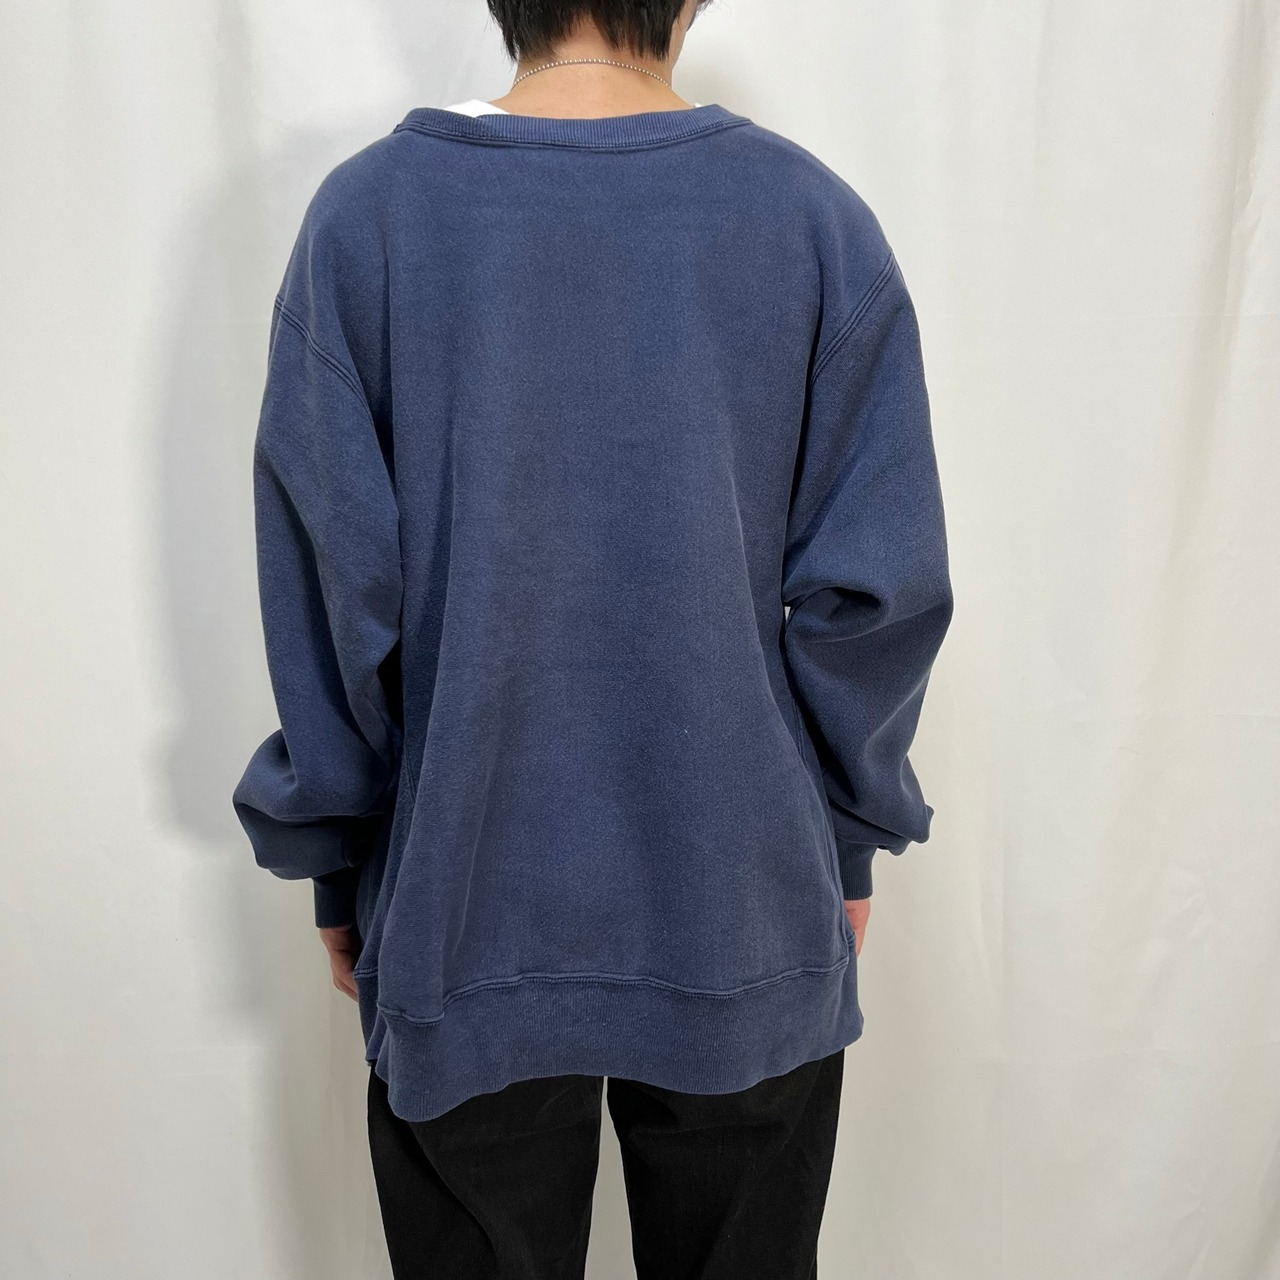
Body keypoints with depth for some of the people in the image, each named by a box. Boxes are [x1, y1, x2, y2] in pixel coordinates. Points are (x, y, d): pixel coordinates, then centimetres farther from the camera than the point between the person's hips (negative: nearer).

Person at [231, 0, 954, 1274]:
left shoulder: (364, 217, -8)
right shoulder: (817, 220, -7)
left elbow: (324, 588, -6)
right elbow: (877, 591, -6)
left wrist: (336, 863, 7)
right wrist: (847, 841, 8)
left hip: (465, 920, 0)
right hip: (746, 924, 1)